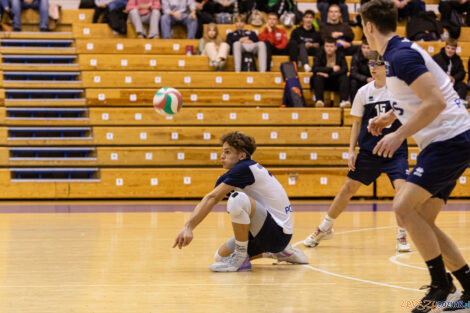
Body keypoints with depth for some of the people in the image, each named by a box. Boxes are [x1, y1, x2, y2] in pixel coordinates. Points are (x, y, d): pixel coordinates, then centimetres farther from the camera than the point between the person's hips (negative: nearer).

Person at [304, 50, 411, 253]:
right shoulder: (364, 92, 3)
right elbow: (357, 122, 10)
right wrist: (351, 150, 3)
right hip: (368, 150, 3)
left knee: (401, 187, -20)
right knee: (349, 188, 7)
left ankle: (402, 236, -5)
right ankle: (325, 228, 25)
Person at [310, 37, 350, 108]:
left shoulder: (340, 54, -3)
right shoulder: (320, 54, -5)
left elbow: (345, 69, -15)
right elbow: (315, 69, -19)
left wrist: (328, 74, -22)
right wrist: (331, 69, -21)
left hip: (335, 83, 1)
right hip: (323, 82, 0)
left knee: (345, 78, -28)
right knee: (318, 77, -31)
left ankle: (343, 100, -38)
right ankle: (319, 100, -35)